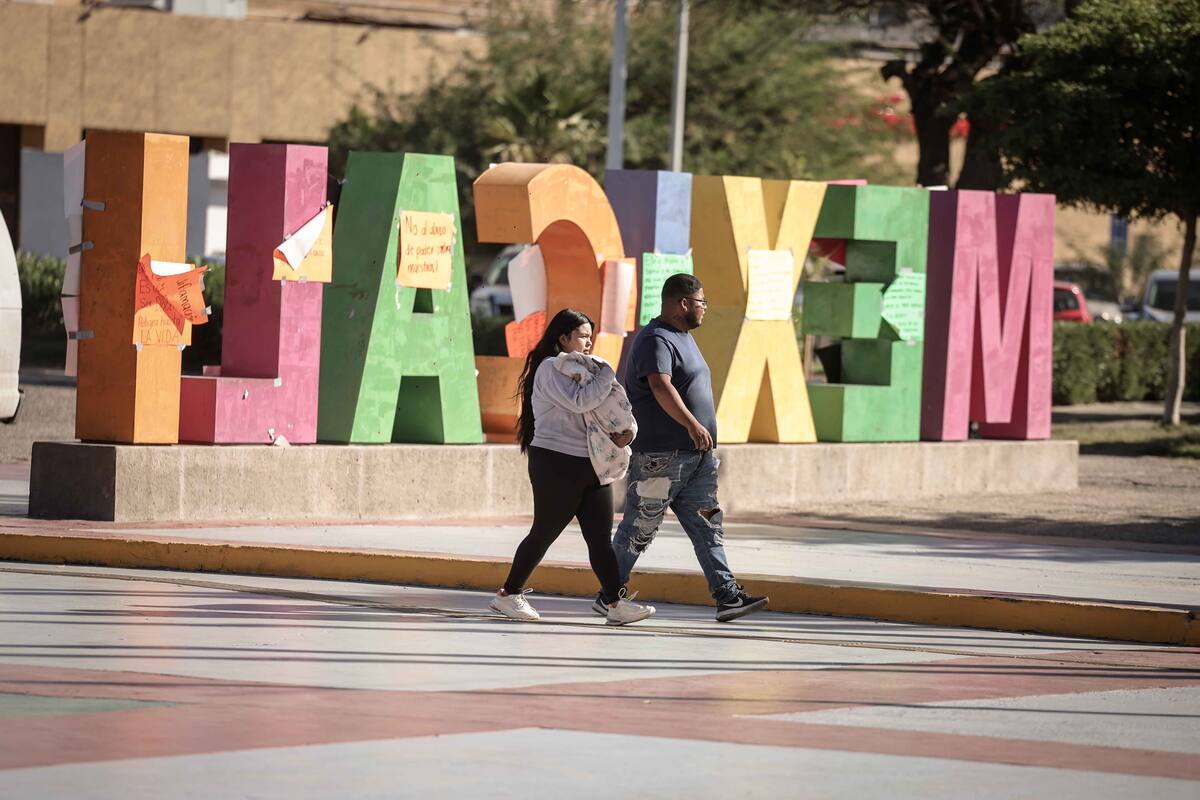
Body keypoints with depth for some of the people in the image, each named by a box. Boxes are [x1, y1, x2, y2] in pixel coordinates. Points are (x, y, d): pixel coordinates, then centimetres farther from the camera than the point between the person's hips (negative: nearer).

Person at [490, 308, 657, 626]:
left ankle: (616, 603, -8)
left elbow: (614, 406, 18)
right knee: (544, 534, 1)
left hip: (591, 464, 8)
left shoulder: (584, 369, 19)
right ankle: (509, 594, 14)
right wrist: (607, 374, -11)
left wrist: (625, 431, -3)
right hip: (556, 464, -8)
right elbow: (580, 402, -23)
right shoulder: (551, 368, -8)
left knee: (600, 537, -2)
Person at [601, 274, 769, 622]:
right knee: (639, 529, -1)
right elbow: (660, 386, -31)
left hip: (697, 456, 10)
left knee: (708, 527, 2)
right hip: (660, 455, -10)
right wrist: (691, 423, -42)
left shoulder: (683, 337, 18)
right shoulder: (656, 340, -15)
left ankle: (727, 596, -2)